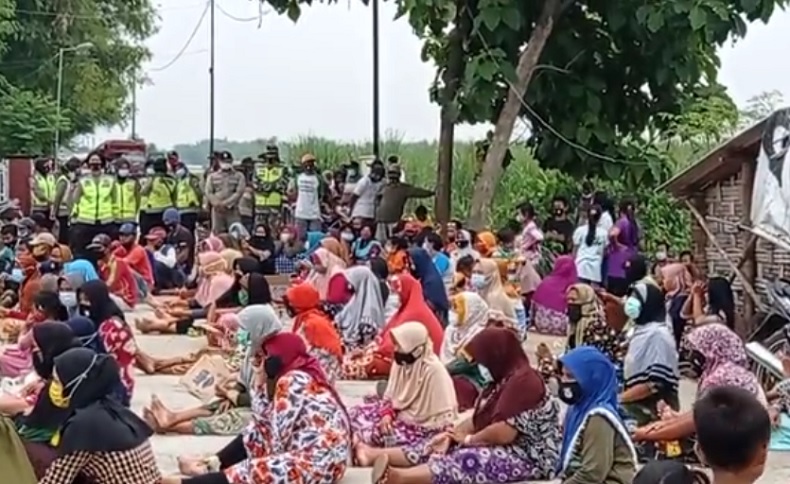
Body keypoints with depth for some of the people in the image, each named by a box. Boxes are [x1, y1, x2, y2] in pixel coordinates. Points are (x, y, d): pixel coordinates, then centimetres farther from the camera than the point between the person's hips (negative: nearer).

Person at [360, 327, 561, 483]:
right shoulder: (505, 378, 15)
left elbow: (503, 433, -25)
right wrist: (451, 434, -2)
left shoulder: (523, 380, -19)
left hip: (530, 457, -10)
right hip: (510, 448, 10)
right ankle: (375, 455, -4)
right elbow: (479, 418, 14)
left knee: (470, 460, -30)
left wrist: (468, 439, -10)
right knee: (444, 445, 1)